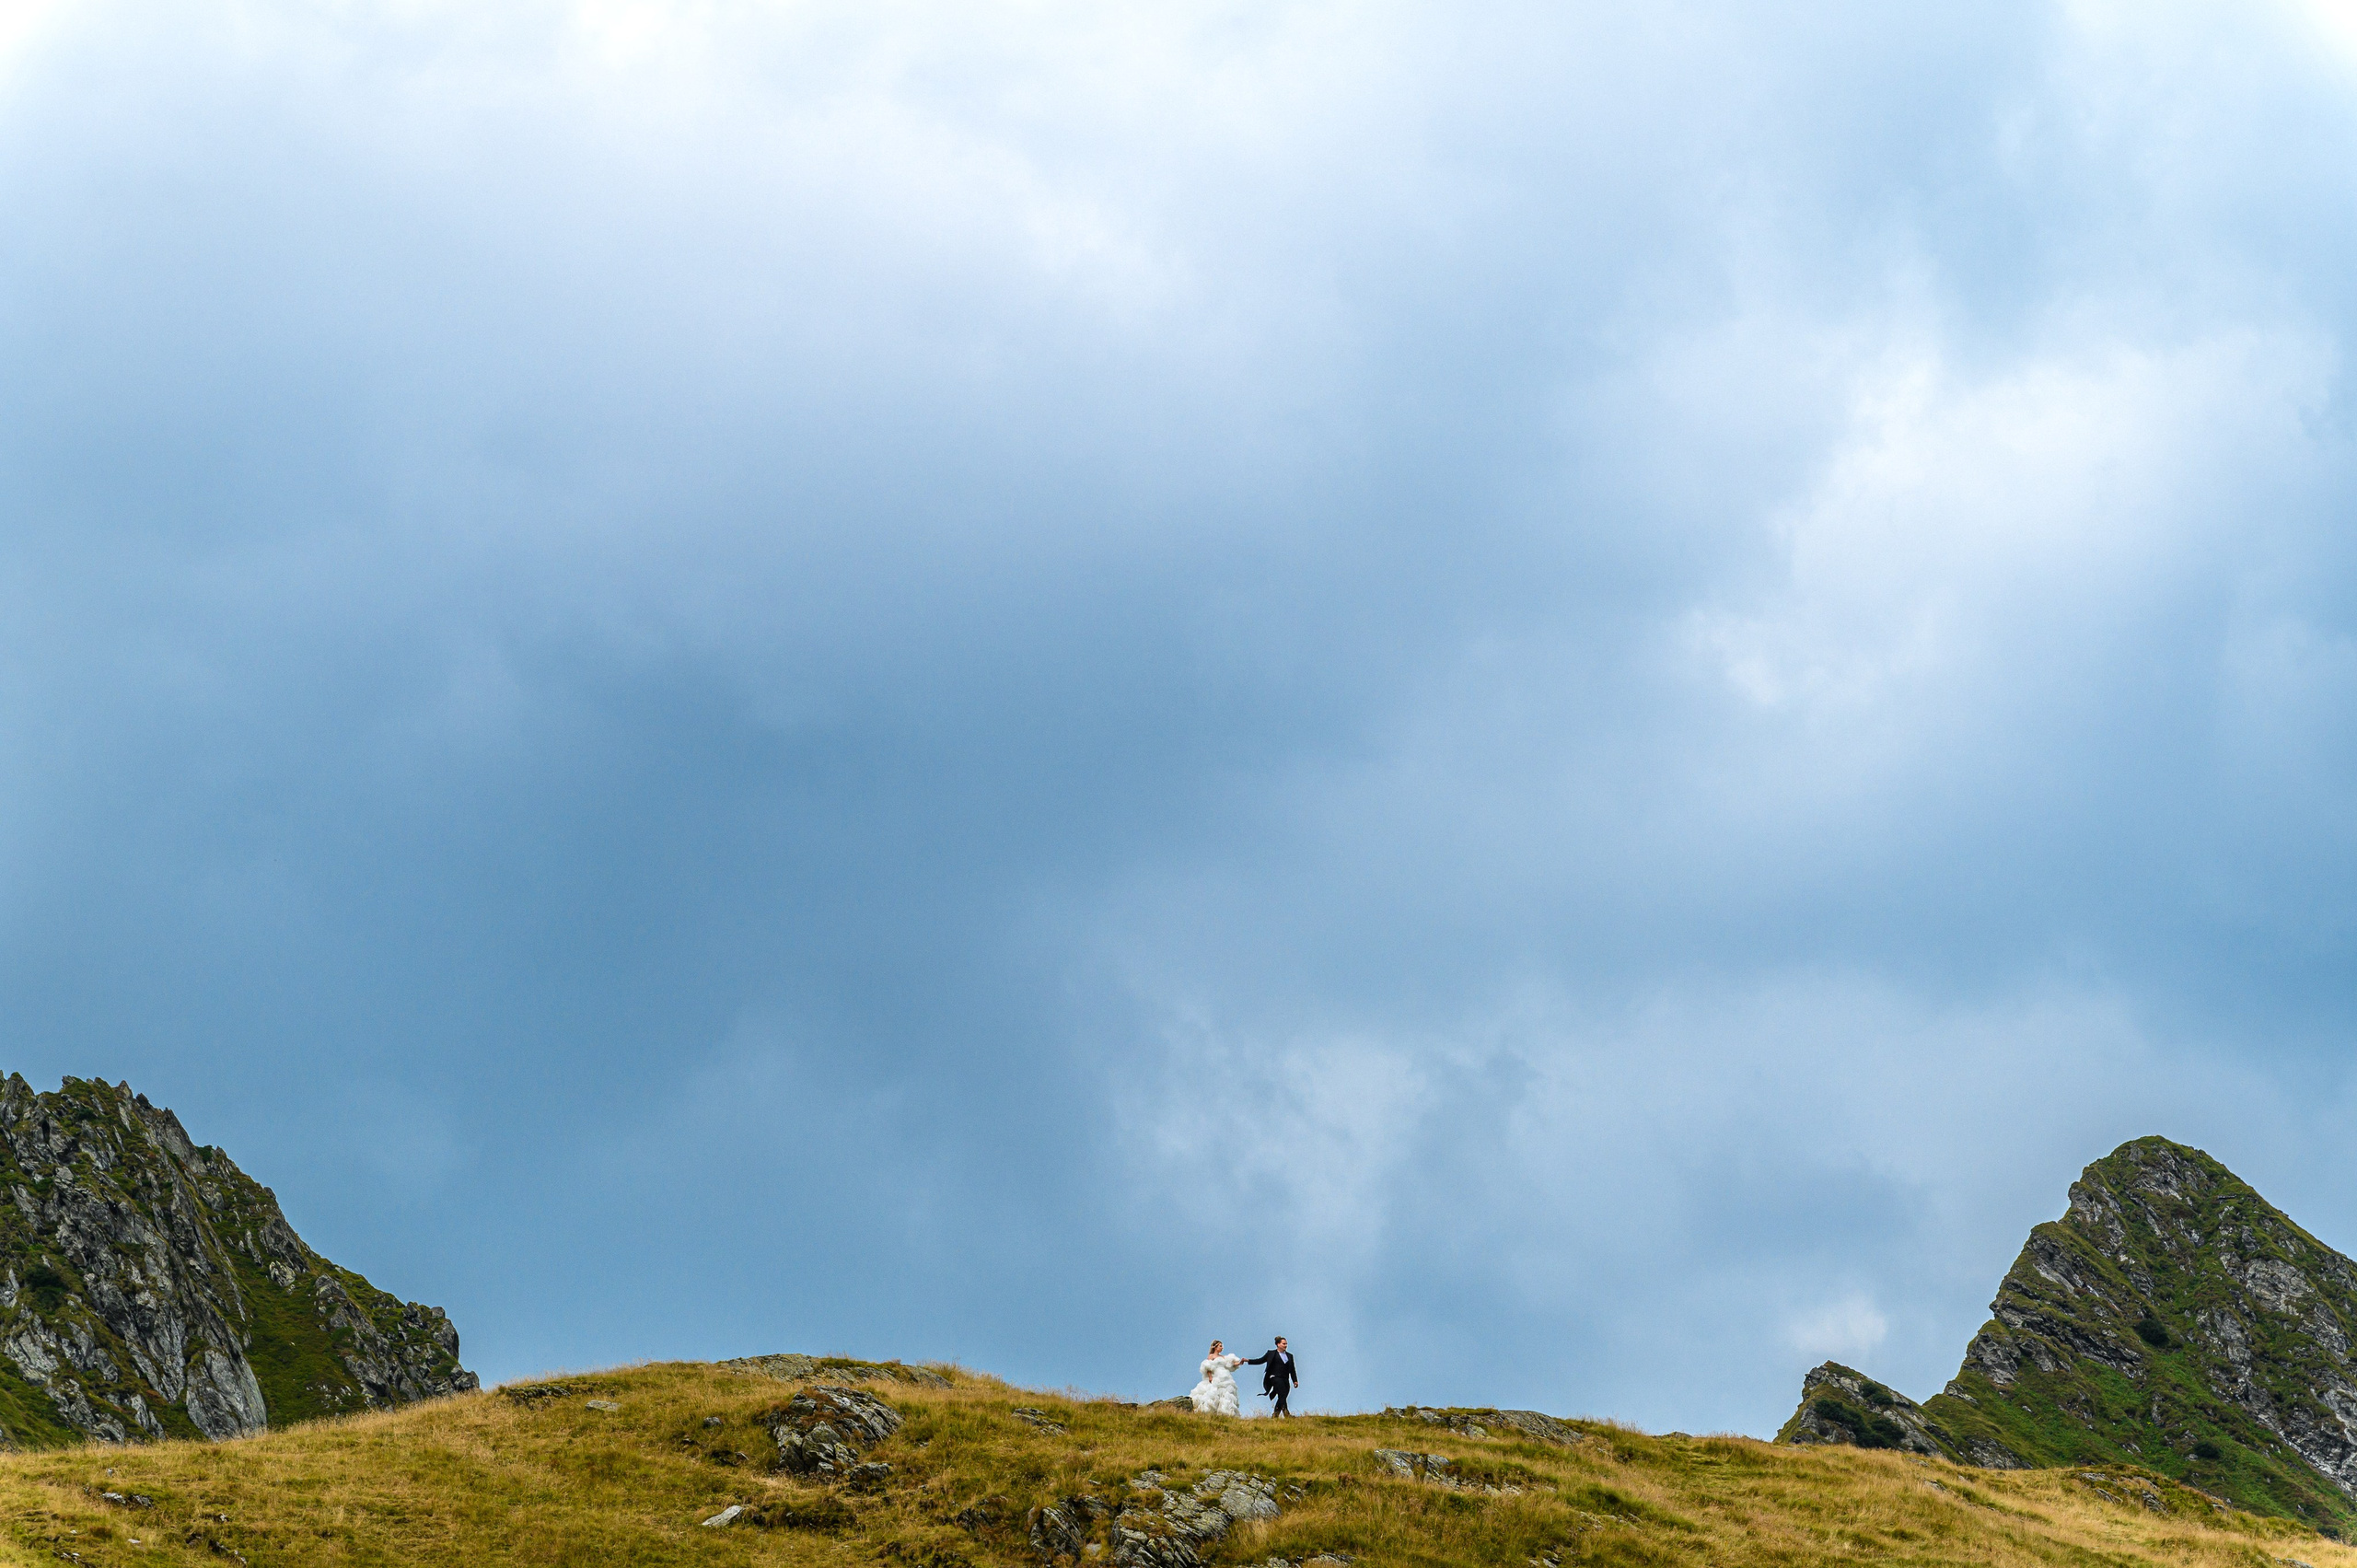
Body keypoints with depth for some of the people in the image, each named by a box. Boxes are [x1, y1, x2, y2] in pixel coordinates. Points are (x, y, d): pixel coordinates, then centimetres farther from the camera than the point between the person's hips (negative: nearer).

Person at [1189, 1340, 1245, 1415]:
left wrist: (1239, 1363, -2)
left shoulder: (1223, 1357, 22)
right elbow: (1208, 1368, -2)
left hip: (1226, 1380, 6)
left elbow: (1231, 1364, 13)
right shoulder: (1211, 1356, 7)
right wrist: (1210, 1377, -14)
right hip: (1216, 1380, -6)